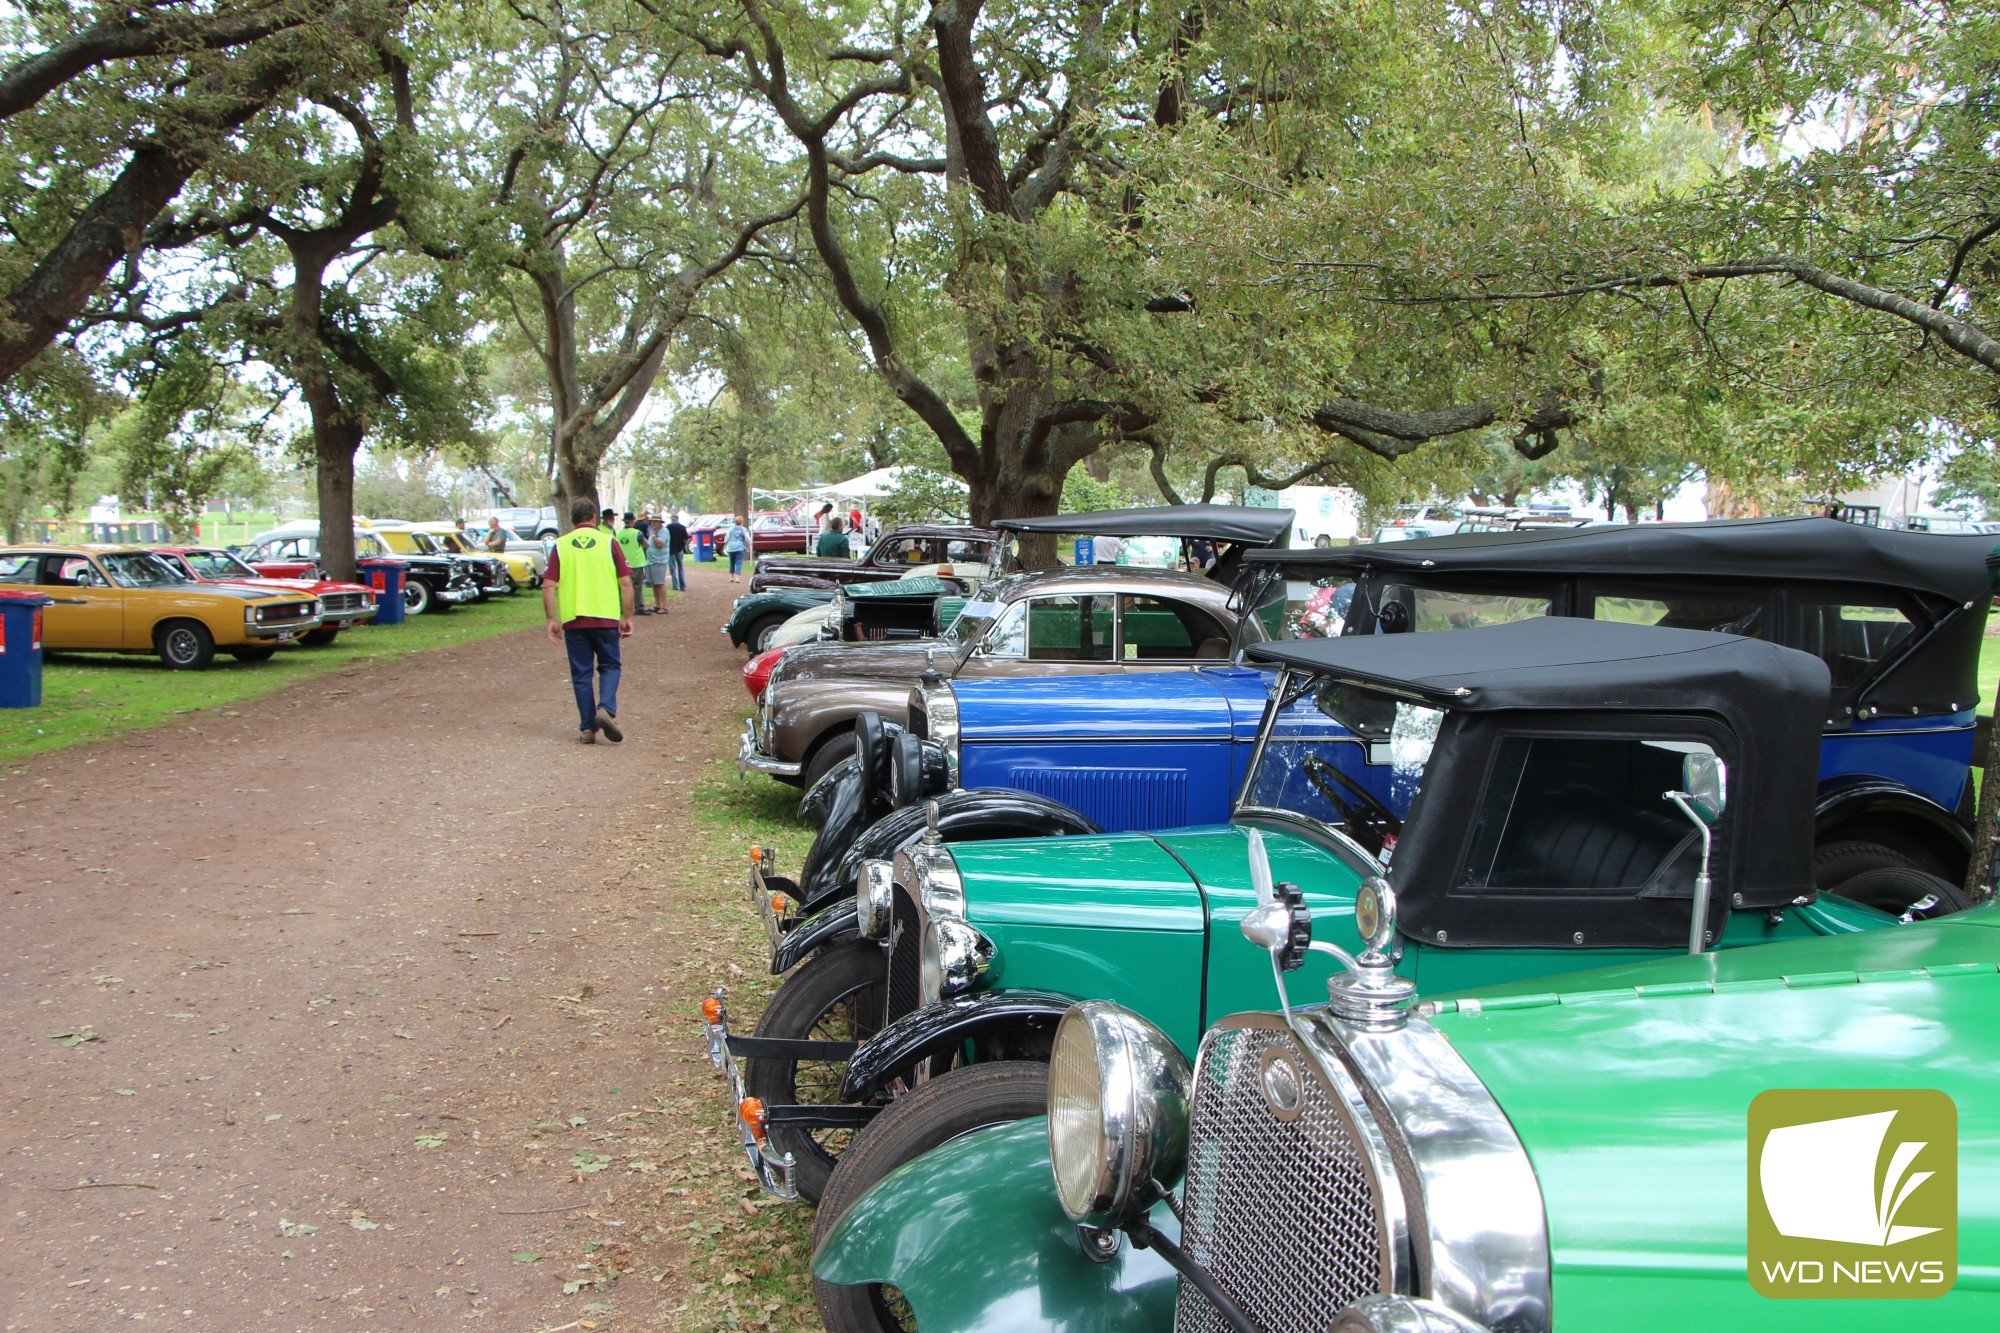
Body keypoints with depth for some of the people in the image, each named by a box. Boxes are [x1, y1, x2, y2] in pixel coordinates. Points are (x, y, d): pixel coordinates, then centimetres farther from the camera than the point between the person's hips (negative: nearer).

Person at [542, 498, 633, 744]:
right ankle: (606, 709, -11)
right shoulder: (607, 542, 3)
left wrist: (552, 619, 4)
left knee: (581, 673, 8)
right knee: (609, 666, 13)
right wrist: (627, 617, 5)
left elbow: (548, 586, -1)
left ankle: (587, 728, 8)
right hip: (606, 618, -1)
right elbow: (626, 582, -2)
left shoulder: (561, 545, 5)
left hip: (573, 620, 1)